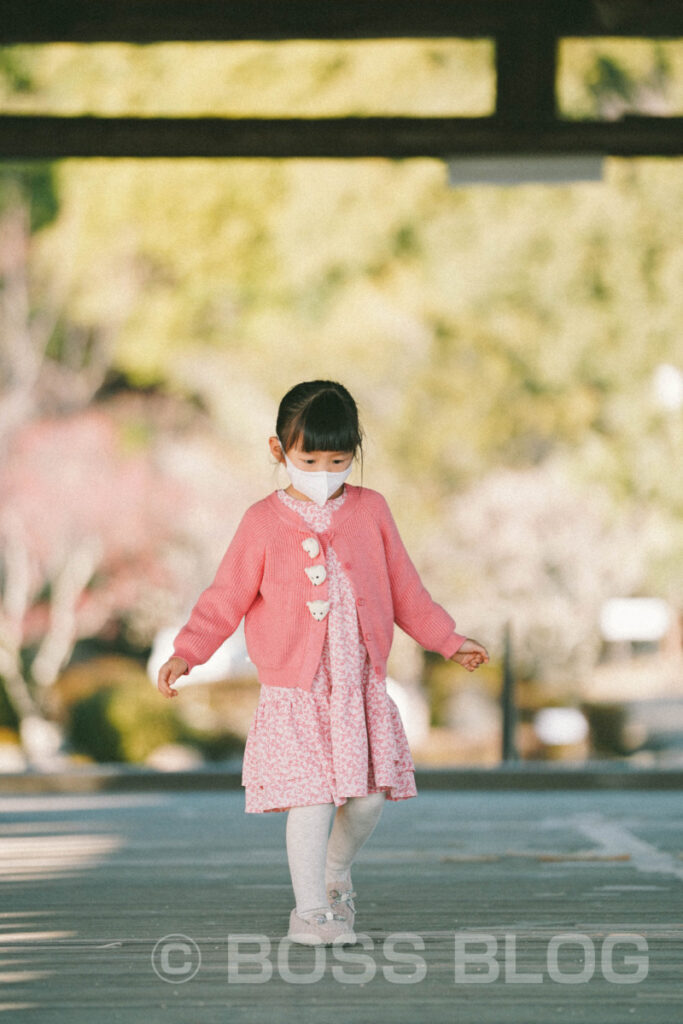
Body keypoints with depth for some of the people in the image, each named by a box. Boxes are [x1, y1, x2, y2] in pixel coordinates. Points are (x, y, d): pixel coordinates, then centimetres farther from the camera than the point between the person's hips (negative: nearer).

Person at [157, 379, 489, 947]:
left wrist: (450, 641, 17)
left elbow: (405, 590, 16)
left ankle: (336, 875, 31)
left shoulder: (370, 511, 7)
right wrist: (186, 653, -12)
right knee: (309, 799, -12)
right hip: (294, 692, -3)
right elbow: (226, 599, -1)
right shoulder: (264, 523, -2)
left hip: (361, 687, 3)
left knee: (369, 796, 3)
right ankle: (310, 909, -1)